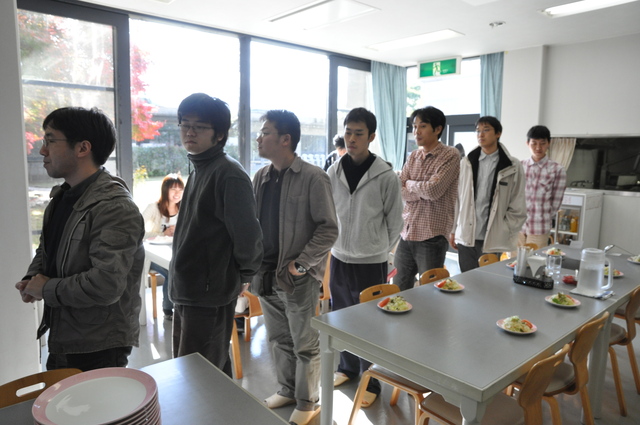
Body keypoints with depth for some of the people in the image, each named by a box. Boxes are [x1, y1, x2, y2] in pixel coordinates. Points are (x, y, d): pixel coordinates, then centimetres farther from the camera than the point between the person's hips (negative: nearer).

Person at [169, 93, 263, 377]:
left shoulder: (229, 175, -19)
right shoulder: (198, 170, 12)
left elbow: (247, 234, -23)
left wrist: (243, 275, -7)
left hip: (209, 296, -9)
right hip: (186, 291, 9)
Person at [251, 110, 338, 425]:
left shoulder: (312, 178, -13)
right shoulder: (261, 177, 6)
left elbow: (328, 228, -14)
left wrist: (301, 264, -16)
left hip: (298, 277, -6)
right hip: (266, 274, 6)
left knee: (305, 344, 10)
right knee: (279, 339, 20)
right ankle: (287, 390, 41)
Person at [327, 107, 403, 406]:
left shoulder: (386, 176, -12)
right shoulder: (334, 172, 0)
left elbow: (395, 222, -3)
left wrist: (380, 251, 3)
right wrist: (338, 244, 10)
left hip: (371, 263, -4)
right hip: (339, 259, 4)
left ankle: (371, 383, 25)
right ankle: (348, 367, 40)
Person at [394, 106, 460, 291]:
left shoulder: (450, 155, -7)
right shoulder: (413, 156, 11)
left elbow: (433, 190, -19)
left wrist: (410, 184, -2)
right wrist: (424, 189, -12)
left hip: (432, 237, -6)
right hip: (406, 234, 6)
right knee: (398, 291, 14)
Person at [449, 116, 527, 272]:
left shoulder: (513, 167, -1)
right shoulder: (466, 163, 6)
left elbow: (517, 208, -1)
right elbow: (457, 198, 7)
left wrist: (506, 236, -4)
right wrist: (453, 230, 6)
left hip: (494, 241, -2)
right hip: (466, 238, 2)